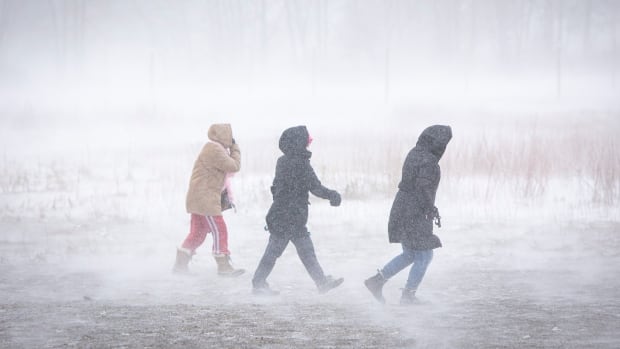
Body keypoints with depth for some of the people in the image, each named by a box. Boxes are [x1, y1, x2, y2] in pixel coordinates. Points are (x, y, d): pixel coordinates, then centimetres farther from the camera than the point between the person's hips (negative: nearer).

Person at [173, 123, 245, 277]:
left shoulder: (214, 149, 18)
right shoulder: (215, 150, -17)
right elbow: (234, 166, -17)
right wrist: (235, 149, -3)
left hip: (200, 199, 10)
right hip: (205, 199, -10)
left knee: (197, 233, 13)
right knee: (219, 231, -6)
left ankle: (180, 264, 16)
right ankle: (224, 267, -3)